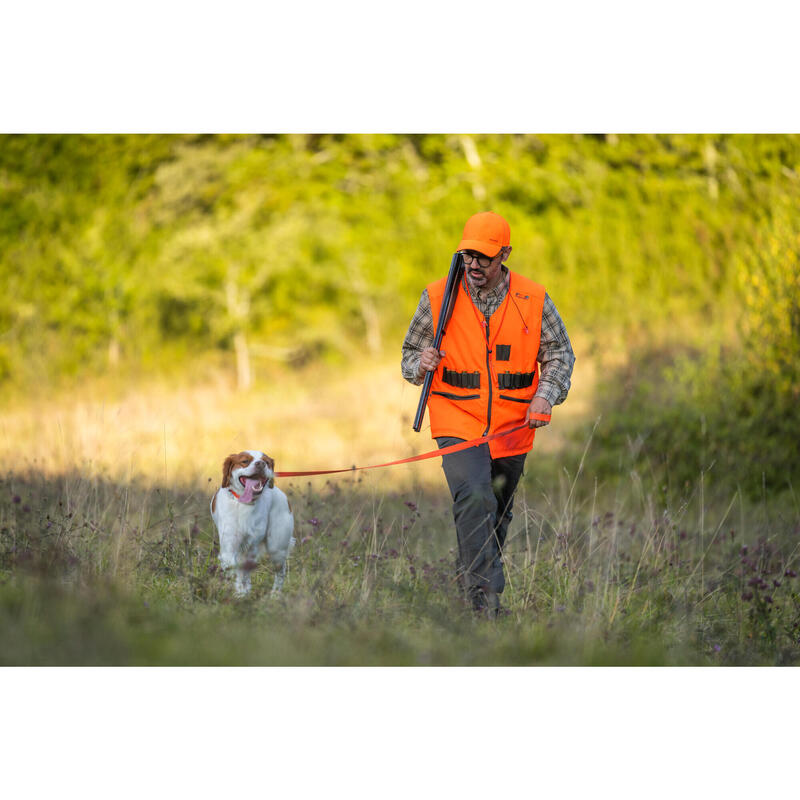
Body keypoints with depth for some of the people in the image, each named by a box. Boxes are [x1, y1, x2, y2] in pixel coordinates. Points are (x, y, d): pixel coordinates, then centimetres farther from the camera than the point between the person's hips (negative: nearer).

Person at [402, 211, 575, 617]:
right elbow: (410, 352, 10)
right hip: (458, 422, -3)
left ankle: (468, 573, 40)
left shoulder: (533, 300, 0)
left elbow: (559, 353, 9)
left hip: (512, 428, 3)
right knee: (474, 498, -23)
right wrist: (420, 365, -14)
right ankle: (485, 597, -23)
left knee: (498, 511, 15)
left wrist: (545, 395, -8)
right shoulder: (437, 298, -2)